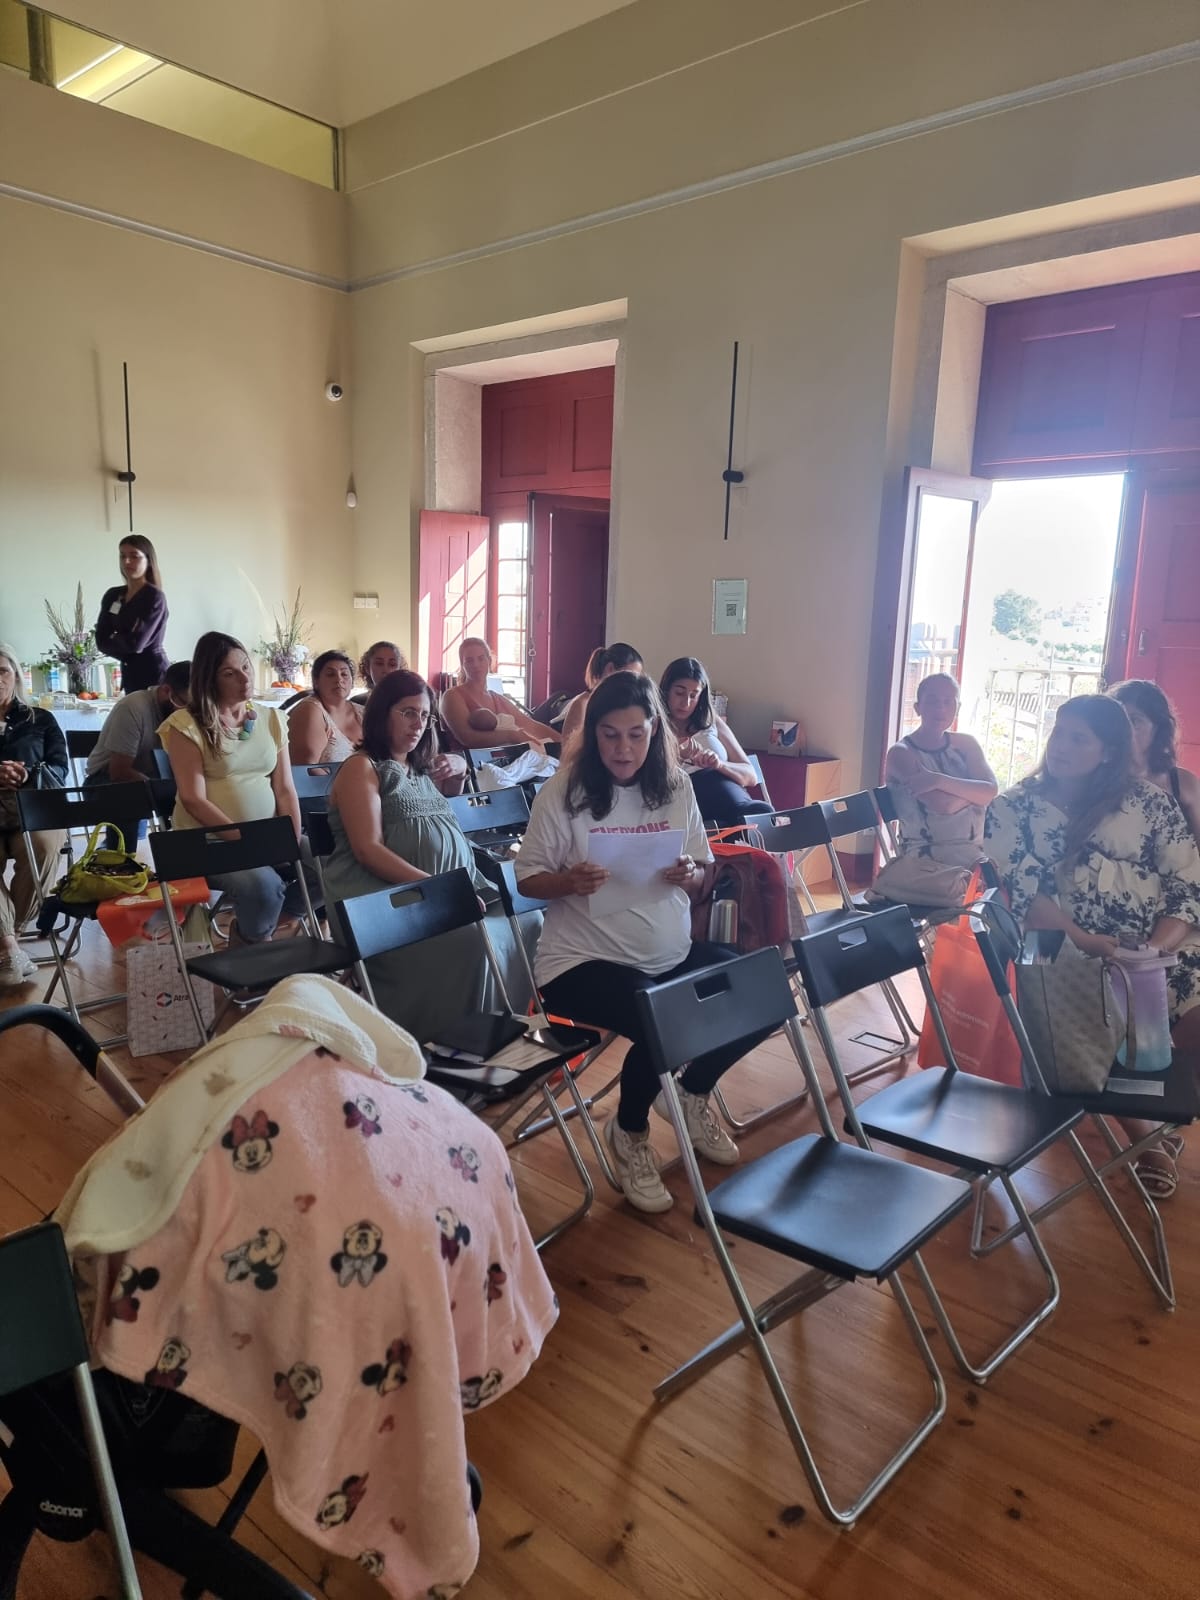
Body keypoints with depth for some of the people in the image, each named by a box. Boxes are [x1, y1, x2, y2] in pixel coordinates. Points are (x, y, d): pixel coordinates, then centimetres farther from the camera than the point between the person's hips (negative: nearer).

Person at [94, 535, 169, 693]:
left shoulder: (154, 597, -8)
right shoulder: (112, 596, 11)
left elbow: (136, 643, -15)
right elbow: (101, 640, 4)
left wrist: (113, 639, 3)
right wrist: (125, 652, -10)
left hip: (153, 674, -6)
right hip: (129, 673, 6)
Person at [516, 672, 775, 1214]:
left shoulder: (676, 786, 3)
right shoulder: (564, 791, -9)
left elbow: (701, 880, 9)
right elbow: (528, 879, -4)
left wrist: (689, 875, -14)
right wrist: (569, 882, -25)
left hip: (674, 954, 5)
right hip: (584, 960, -5)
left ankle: (692, 1092, 19)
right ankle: (629, 1132, 6)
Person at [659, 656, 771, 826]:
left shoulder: (713, 723, 22)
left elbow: (751, 777, 16)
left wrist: (719, 764, -5)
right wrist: (673, 756, -14)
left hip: (740, 804, 4)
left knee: (763, 812, -34)